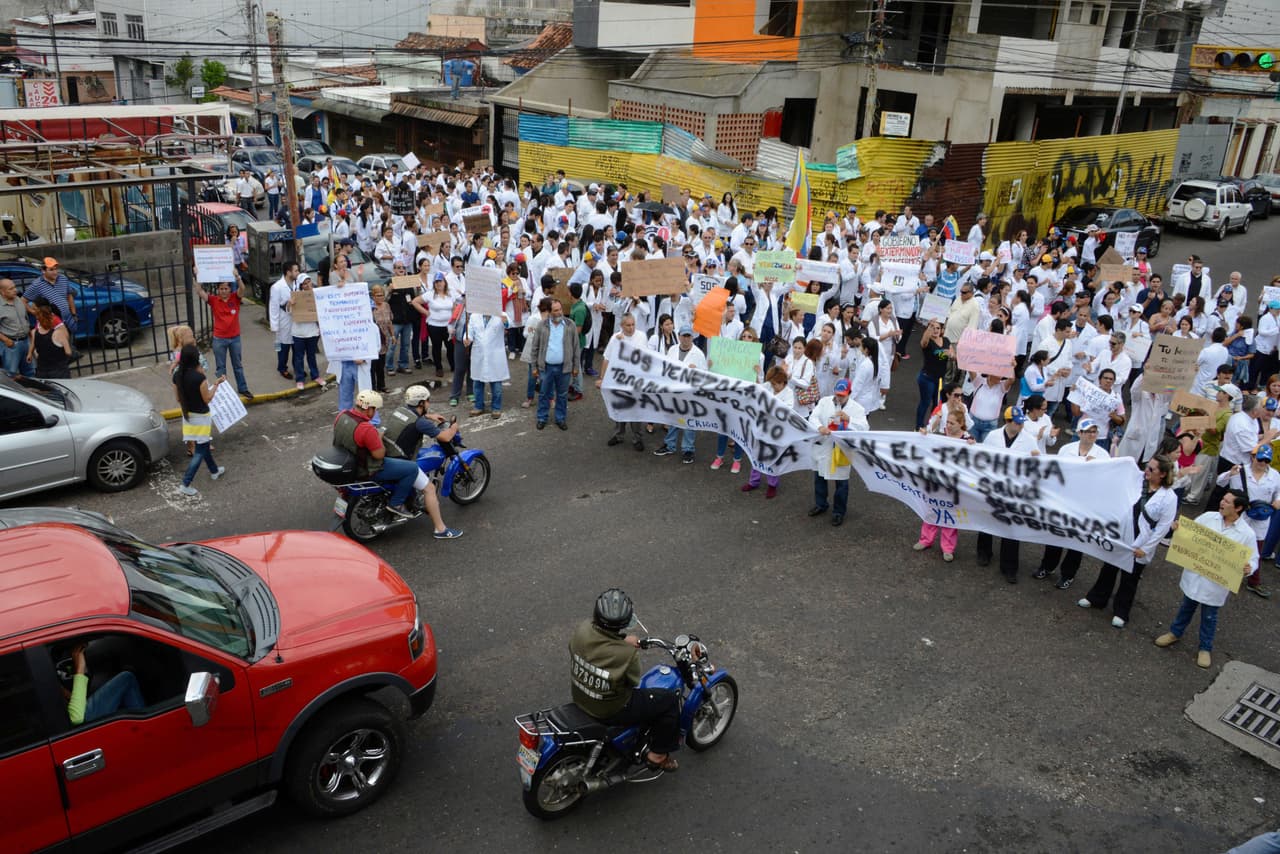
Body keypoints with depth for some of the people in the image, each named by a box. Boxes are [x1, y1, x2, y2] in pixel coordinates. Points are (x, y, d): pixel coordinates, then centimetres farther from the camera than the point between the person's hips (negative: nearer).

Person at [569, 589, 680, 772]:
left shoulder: (582, 630, -19)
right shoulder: (627, 654, -34)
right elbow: (634, 681, -13)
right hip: (610, 711, -6)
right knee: (669, 701, 7)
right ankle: (657, 755, 22)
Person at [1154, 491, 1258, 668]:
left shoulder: (1247, 533, -17)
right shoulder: (1208, 517, -8)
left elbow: (1253, 560, -11)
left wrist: (1249, 568, -32)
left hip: (1216, 582, -3)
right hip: (1195, 575, 3)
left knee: (1209, 616, 15)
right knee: (1187, 607, 24)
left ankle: (1205, 648, 35)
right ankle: (1175, 633, 45)